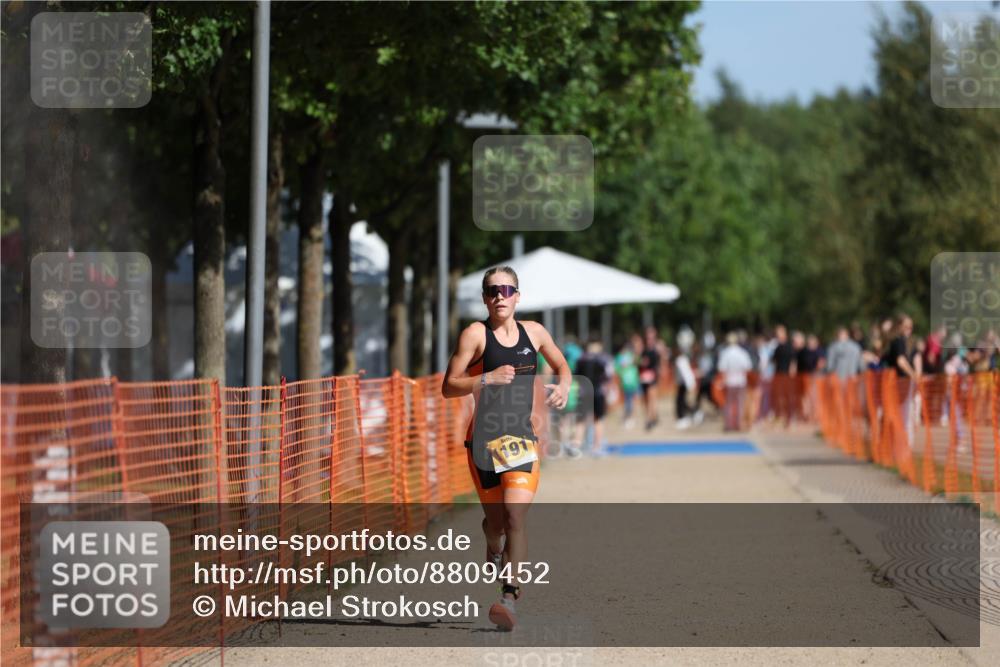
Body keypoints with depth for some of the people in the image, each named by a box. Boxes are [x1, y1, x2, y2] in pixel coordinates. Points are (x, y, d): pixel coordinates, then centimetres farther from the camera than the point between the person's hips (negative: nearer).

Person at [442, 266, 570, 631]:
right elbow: (448, 387, -7)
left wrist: (563, 386, 4)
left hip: (522, 436, 1)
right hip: (484, 437, -1)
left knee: (515, 515, -16)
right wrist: (487, 379, -21)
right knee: (495, 520, 9)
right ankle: (495, 551, 47)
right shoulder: (476, 333, -3)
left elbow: (561, 365, 26)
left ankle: (509, 597, -22)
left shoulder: (533, 332, 8)